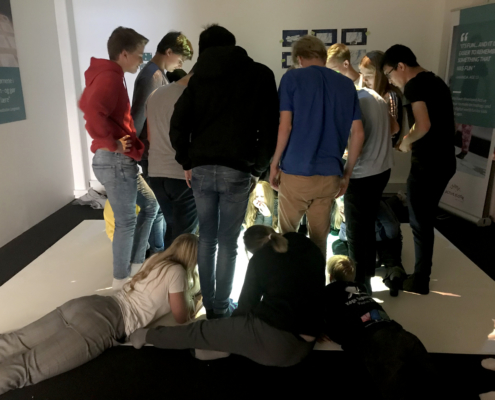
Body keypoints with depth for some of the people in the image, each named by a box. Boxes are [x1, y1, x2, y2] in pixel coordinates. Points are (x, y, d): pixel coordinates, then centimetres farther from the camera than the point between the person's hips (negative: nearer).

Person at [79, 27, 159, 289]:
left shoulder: (108, 77, 17)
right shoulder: (110, 78, -16)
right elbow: (93, 115, -32)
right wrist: (113, 144, -19)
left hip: (121, 161, 10)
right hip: (116, 161, -10)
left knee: (150, 205, 19)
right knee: (126, 221, 0)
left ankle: (135, 266, 27)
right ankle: (121, 280, 16)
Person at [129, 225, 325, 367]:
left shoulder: (260, 259, 3)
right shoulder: (310, 248, 13)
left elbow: (247, 303, 8)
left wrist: (233, 328, 27)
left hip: (272, 338, -5)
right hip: (303, 346, 6)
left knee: (204, 330, 12)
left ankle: (147, 336, 26)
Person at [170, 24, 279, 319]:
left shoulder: (199, 77, 11)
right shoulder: (260, 75, 5)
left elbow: (178, 126, 3)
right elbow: (270, 128, -2)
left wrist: (187, 163, 12)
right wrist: (258, 169, 6)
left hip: (201, 169, 3)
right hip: (237, 171, -2)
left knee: (206, 240, 14)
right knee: (228, 243, 7)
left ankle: (209, 304, 24)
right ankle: (222, 307, 18)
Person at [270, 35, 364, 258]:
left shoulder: (292, 78, -2)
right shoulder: (347, 84, 9)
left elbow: (285, 126, -11)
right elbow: (358, 134, 5)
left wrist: (274, 163, 1)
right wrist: (347, 174, 13)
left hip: (296, 172, -3)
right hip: (330, 175, 4)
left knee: (287, 236, 16)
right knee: (319, 239, 15)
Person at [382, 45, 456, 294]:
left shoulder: (414, 85, -13)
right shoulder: (437, 82, 15)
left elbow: (424, 126, -26)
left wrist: (407, 141, -7)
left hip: (427, 165, -9)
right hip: (445, 161, 9)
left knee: (419, 223, 4)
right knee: (426, 220, 18)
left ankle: (420, 281, 18)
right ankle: (422, 274, 30)